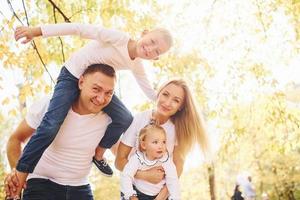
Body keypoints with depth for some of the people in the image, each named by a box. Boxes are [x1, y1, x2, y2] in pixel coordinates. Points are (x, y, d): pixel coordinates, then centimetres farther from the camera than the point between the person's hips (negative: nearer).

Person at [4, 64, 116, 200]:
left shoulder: (108, 119, -11)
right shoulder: (48, 106, -16)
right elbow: (16, 139, -4)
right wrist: (16, 169, -19)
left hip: (80, 188, 3)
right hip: (41, 183, -2)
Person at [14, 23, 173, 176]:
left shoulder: (136, 65, -2)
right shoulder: (120, 38, -25)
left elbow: (149, 90, 13)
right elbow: (80, 29, -30)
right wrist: (37, 31, -35)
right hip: (72, 76, -6)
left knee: (125, 120, -5)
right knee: (50, 127, -23)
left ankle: (98, 154, 17)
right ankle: (21, 172, -9)